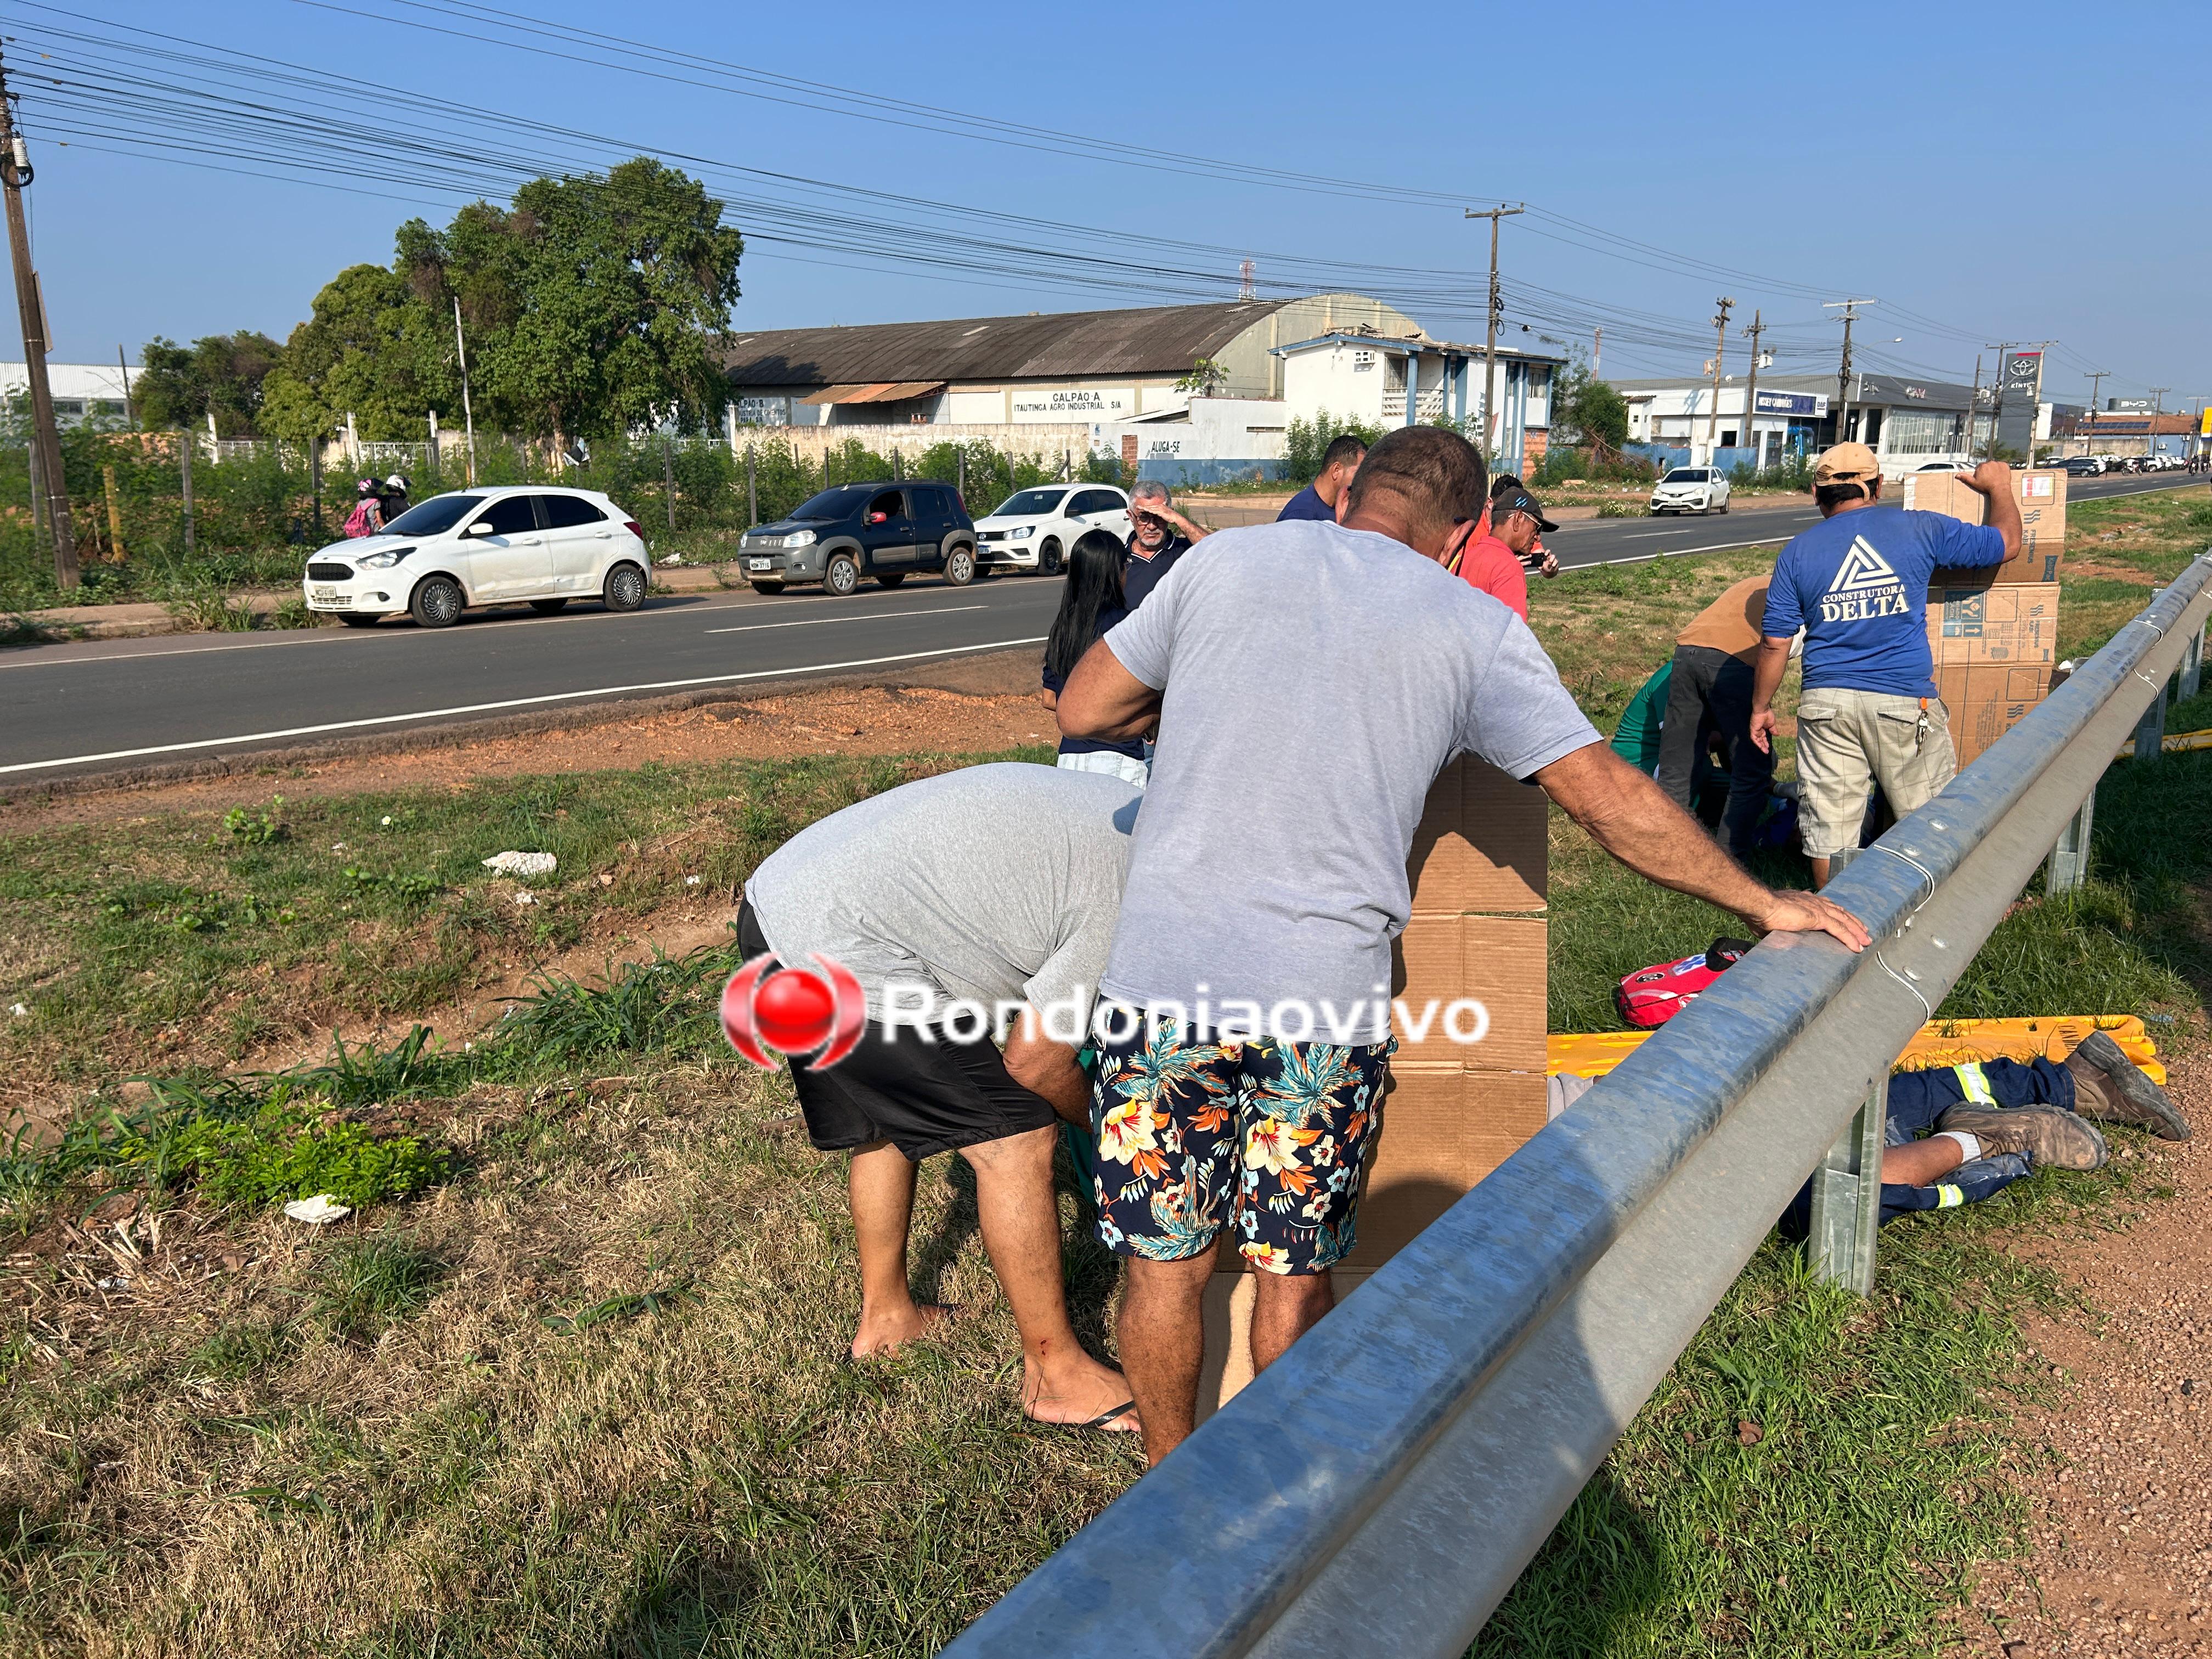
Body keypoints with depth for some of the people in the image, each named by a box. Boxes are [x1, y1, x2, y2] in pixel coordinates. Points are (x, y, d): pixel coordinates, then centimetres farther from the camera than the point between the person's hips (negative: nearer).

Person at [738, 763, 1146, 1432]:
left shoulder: (1127, 810, 12)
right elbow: (1032, 1062, -6)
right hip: (842, 956, -10)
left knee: (884, 1120, 26)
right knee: (1015, 1140, -3)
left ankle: (884, 1314, 42)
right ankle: (1055, 1373, 11)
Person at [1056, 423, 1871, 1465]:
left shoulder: (1225, 560, 9)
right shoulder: (1474, 629, 5)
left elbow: (1082, 712, 13)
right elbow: (1611, 800, 2)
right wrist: (1761, 903, 13)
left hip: (1163, 976, 1)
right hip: (1327, 1000, -1)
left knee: (1165, 1262, 16)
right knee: (1294, 1272, 18)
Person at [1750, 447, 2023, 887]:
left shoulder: (1798, 551, 5)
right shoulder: (1921, 529, 2)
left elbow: (1775, 642, 3)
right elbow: (2006, 543, 16)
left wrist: (1761, 707, 13)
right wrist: (1999, 487, 34)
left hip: (1826, 702, 1)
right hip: (1905, 702, -1)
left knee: (1828, 827, 8)